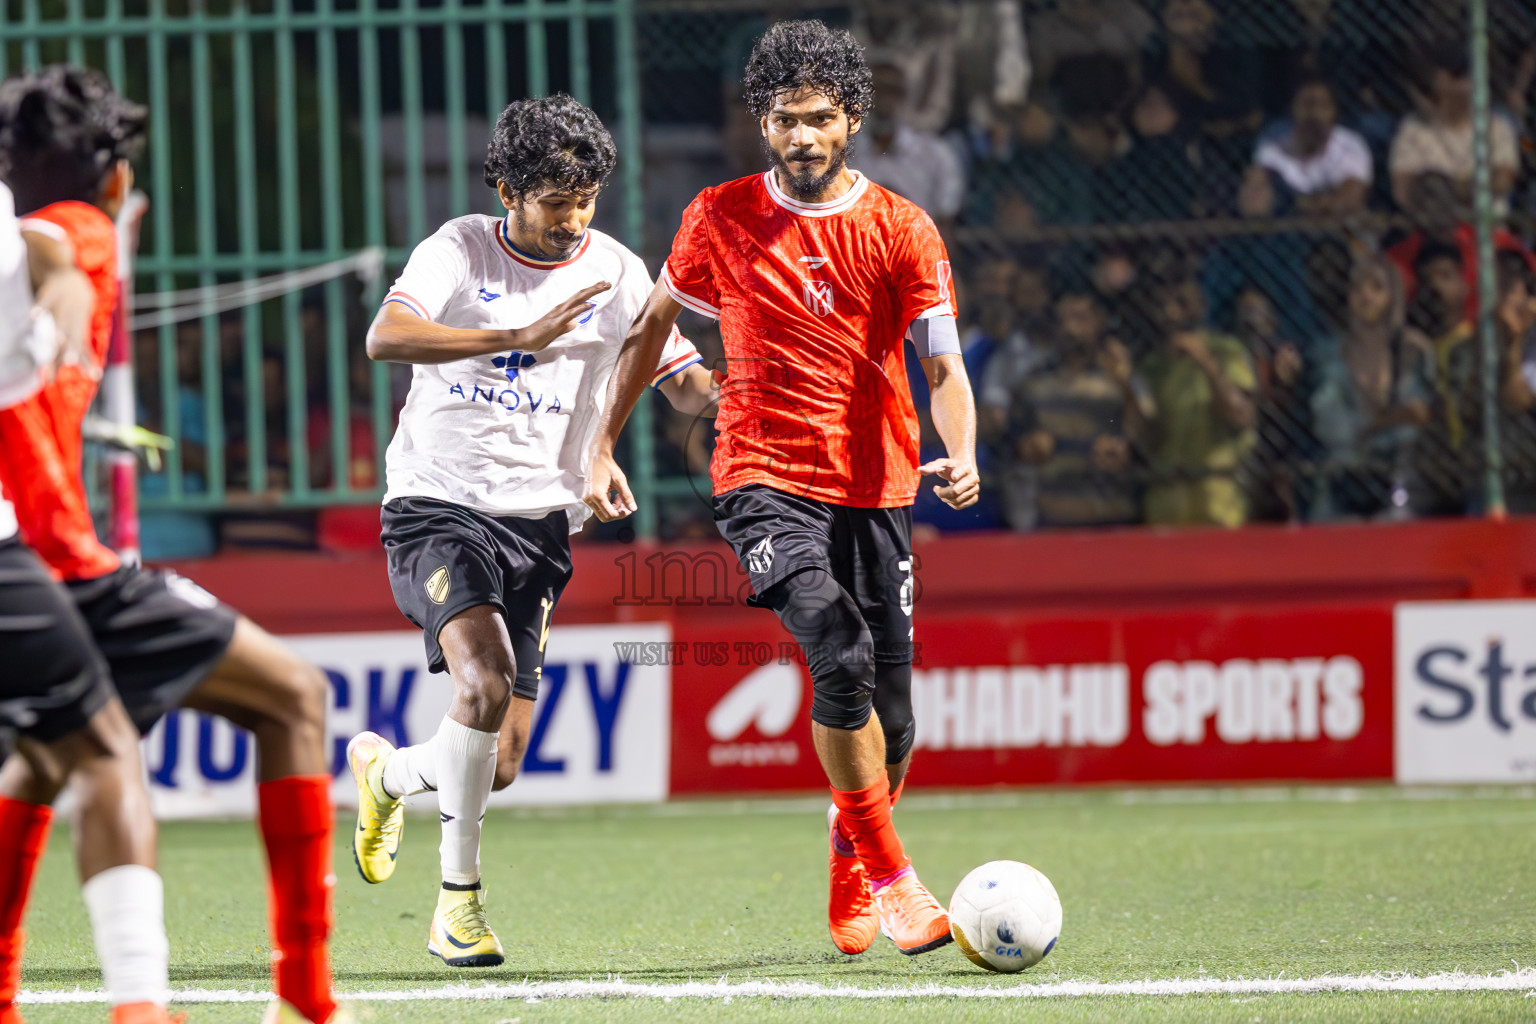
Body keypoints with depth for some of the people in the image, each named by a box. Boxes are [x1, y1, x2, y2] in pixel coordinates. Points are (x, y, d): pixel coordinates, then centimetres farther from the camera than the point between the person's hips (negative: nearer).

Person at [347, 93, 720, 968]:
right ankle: (460, 897, -14)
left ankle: (384, 772, 37)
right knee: (485, 683, -28)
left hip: (538, 523, 4)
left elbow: (691, 386, 7)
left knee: (498, 767, 2)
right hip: (438, 508, -4)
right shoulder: (461, 249, -4)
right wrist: (518, 337, -31)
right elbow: (387, 337, -21)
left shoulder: (615, 272, 5)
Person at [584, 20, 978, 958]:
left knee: (890, 713, 3)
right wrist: (604, 447, 13)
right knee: (841, 656, -25)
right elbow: (653, 325, 16)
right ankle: (891, 876, -16)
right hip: (765, 482, -1)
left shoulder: (901, 231, -1)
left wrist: (961, 457, -24)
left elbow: (943, 367, -5)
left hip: (877, 488, 2)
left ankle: (849, 877, 31)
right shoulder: (721, 218, 2)